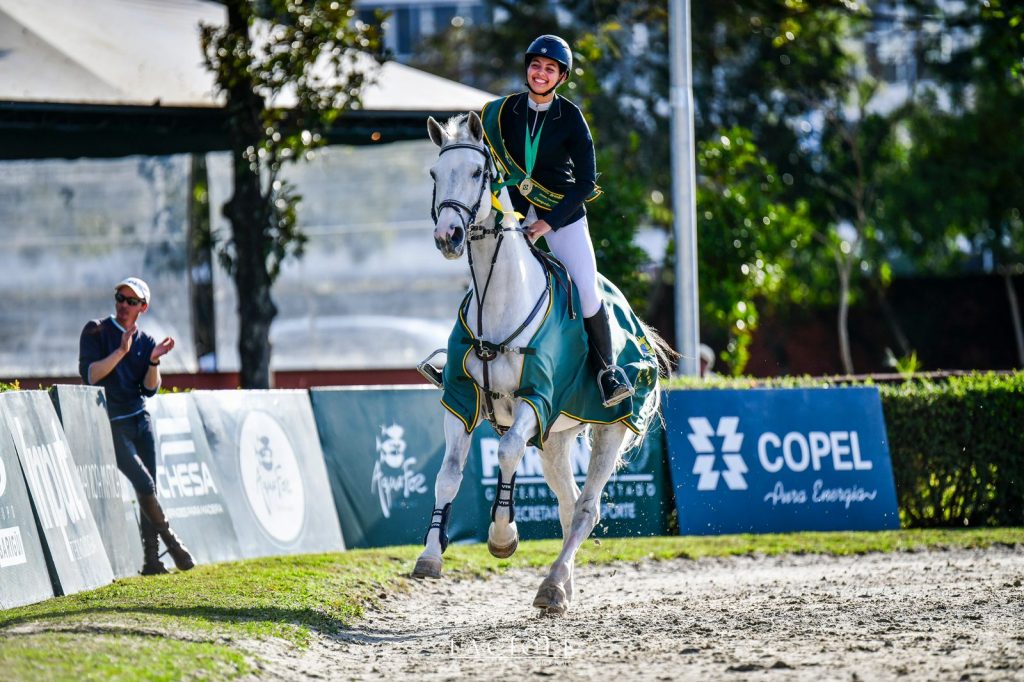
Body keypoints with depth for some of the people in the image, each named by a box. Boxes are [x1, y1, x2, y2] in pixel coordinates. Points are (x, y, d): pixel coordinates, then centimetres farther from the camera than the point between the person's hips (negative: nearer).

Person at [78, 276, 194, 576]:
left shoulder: (146, 342, 10)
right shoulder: (96, 332, -2)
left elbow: (150, 389, 4)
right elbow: (89, 375, -15)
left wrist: (154, 361, -13)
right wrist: (121, 351, -20)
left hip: (141, 419, 5)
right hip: (112, 424, -5)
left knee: (150, 488, 2)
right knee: (143, 484, -15)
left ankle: (151, 559, 5)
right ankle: (170, 540, 0)